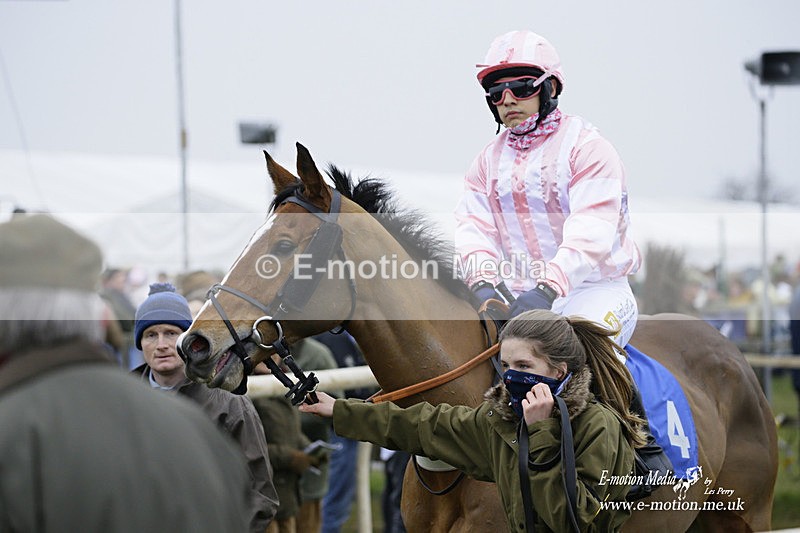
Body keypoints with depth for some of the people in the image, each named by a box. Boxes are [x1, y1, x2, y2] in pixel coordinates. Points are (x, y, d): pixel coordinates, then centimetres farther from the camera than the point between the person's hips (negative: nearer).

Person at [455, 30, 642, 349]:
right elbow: (474, 227, 2)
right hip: (519, 297, 5)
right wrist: (483, 284, -20)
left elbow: (590, 232, -17)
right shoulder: (488, 160, 15)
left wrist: (548, 288, -32)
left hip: (592, 289, -5)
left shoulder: (586, 146, -3)